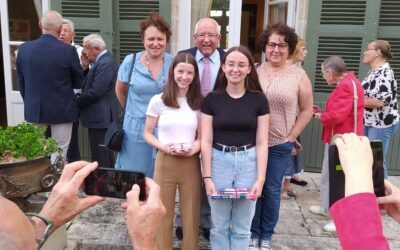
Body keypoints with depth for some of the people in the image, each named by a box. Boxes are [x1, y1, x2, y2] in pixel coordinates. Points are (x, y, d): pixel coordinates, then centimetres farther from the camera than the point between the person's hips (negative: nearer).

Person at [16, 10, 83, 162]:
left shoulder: (24, 49, -2)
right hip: (61, 110, -4)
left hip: (33, 110, 4)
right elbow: (79, 82, -4)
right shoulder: (68, 50, -15)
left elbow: (21, 82, 7)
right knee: (59, 155, 6)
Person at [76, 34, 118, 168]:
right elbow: (87, 84, 15)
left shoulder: (105, 64, -18)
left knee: (100, 158, -3)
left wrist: (77, 102, -9)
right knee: (105, 155, 19)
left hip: (100, 117, -11)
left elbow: (95, 92, -23)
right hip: (101, 117, 11)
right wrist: (85, 66, 2)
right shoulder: (102, 60, 14)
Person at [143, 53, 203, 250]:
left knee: (191, 215, 10)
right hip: (165, 162, -1)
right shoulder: (158, 100, -2)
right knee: (163, 213, 11)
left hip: (191, 163, 1)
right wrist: (164, 147, -15)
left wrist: (193, 150, -13)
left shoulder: (199, 102, 3)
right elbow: (147, 134, 3)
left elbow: (202, 136, 8)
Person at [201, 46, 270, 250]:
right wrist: (207, 177, -7)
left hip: (248, 162, 0)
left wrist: (261, 178, -8)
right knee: (219, 225, 11)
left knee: (242, 227, 10)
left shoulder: (259, 99, -1)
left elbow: (261, 143, -1)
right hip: (219, 160, 0)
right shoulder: (212, 99, -1)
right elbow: (206, 141, -1)